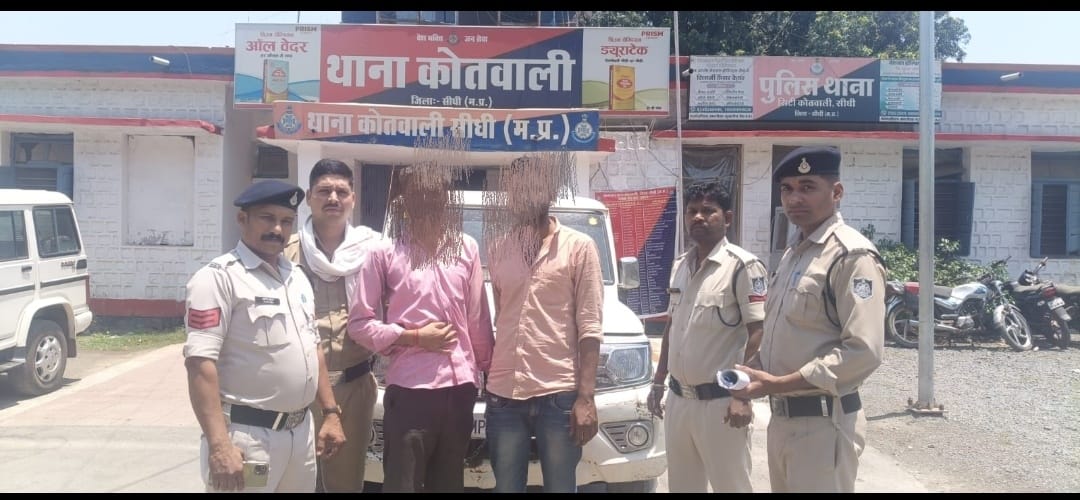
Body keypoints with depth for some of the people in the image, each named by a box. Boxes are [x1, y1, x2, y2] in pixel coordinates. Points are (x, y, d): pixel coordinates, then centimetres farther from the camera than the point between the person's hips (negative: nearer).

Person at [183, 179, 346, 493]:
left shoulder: (297, 277, 13)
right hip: (248, 436, -7)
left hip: (301, 432, 7)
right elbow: (200, 361, -19)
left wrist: (331, 413, 14)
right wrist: (219, 444, -26)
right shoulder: (219, 277, -12)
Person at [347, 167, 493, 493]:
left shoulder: (467, 247, 8)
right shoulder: (384, 252, -3)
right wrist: (414, 337, -11)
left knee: (449, 482, 16)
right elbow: (359, 323, -4)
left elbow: (478, 318, 12)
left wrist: (486, 368, 13)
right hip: (410, 387, -4)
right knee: (403, 483, 2)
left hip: (461, 385, 4)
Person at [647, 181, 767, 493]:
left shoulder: (743, 266, -12)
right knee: (682, 485, 16)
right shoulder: (679, 266, 10)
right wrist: (658, 382, 15)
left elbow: (758, 333, -15)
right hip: (678, 398, 7)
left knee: (731, 485, 3)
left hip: (719, 400, -7)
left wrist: (742, 395, -20)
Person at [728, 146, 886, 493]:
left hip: (823, 423, -8)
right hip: (781, 418, 8)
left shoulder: (852, 255, -15)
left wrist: (778, 384, -21)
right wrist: (756, 376, 3)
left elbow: (864, 351, -23)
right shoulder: (792, 254, 14)